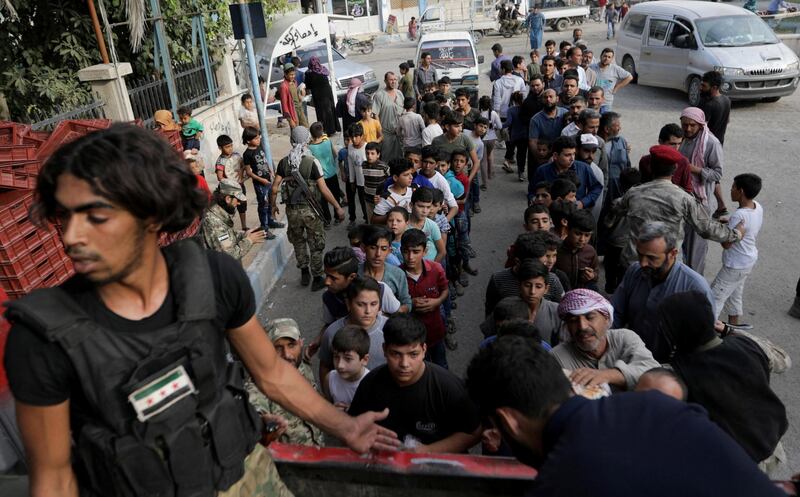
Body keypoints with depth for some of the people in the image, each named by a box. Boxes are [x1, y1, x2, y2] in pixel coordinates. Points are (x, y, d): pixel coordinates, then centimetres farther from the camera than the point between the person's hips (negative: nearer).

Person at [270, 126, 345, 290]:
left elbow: (275, 188, -1)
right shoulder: (312, 161, -15)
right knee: (316, 245, 11)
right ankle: (317, 278, 18)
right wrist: (338, 207, -7)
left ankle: (304, 273, 32)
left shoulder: (284, 162, -3)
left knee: (298, 242, 23)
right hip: (310, 209, -3)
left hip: (292, 210, 4)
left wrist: (273, 205, 16)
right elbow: (323, 189, -16)